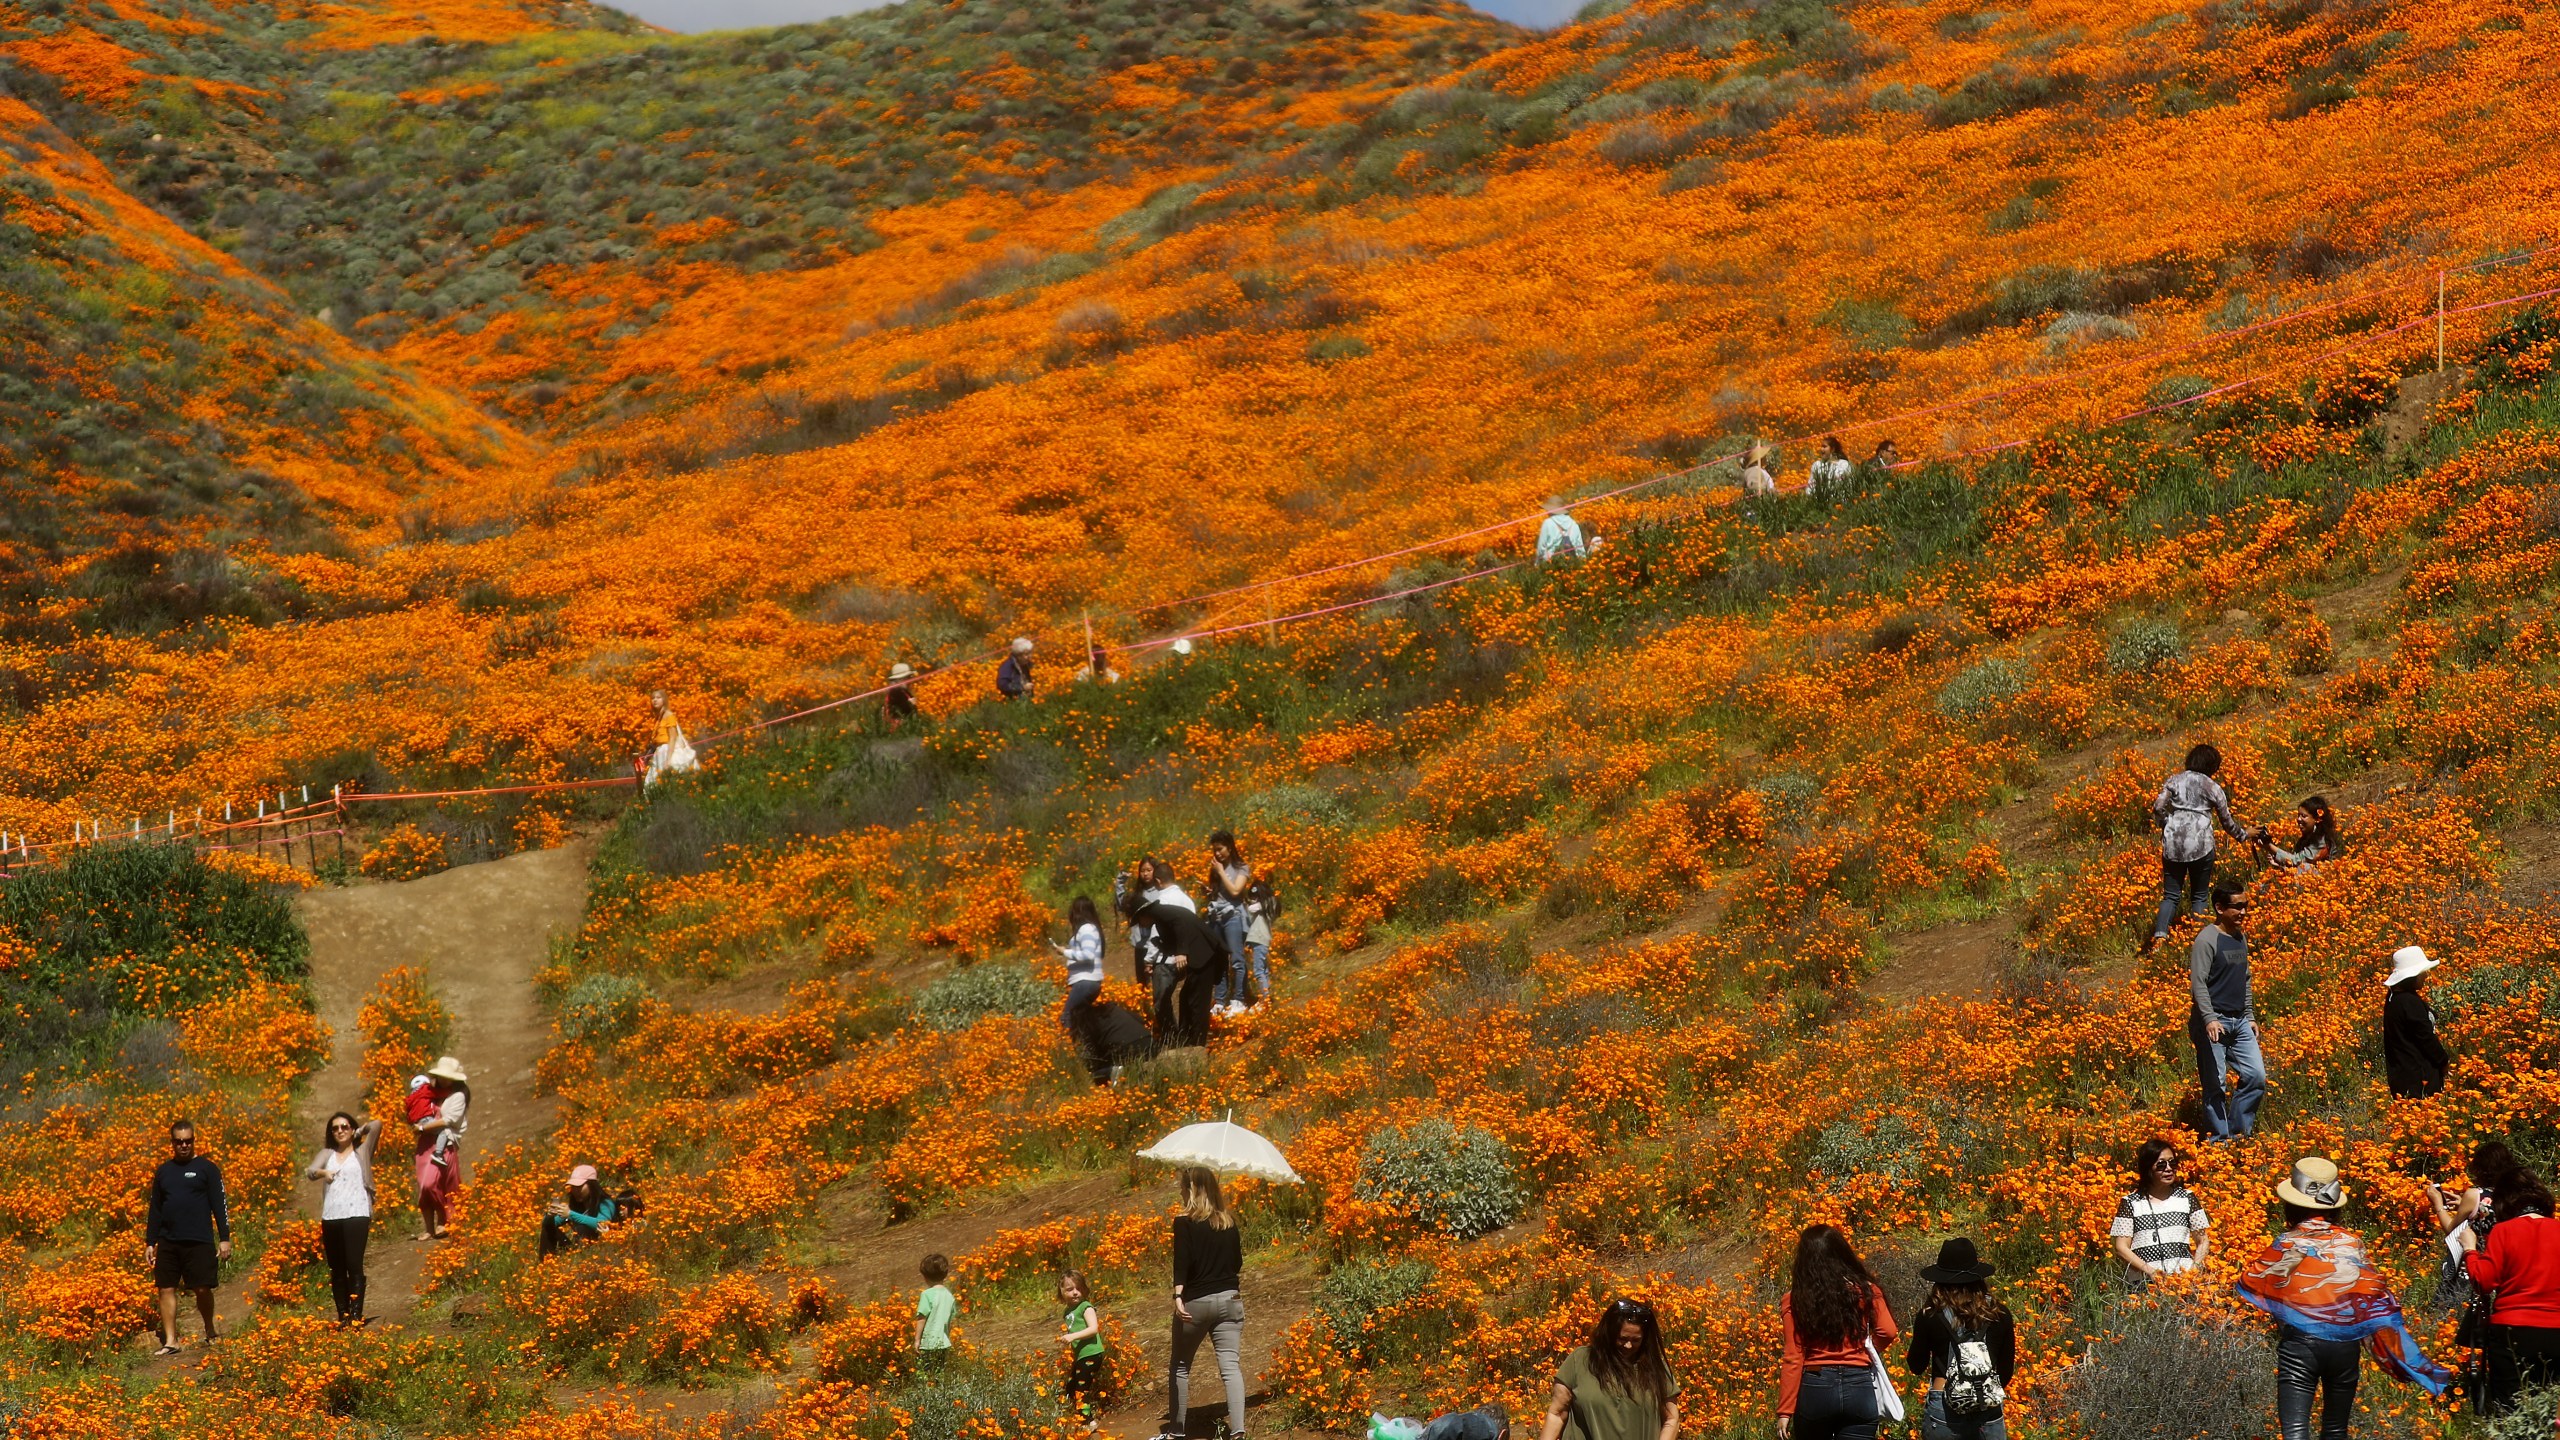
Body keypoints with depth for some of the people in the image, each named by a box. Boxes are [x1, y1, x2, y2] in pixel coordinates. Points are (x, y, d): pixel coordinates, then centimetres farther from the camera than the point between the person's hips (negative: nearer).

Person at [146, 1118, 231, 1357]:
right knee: (166, 1290, 0)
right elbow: (154, 1209, 17)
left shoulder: (207, 1169, 1)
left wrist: (225, 1238, -7)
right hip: (168, 1243, 4)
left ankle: (210, 1331, 20)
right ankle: (170, 1341, 4)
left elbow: (220, 1205, -1)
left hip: (199, 1242, -4)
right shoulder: (163, 1171, 13)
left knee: (202, 1289, -4)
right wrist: (150, 1243, 13)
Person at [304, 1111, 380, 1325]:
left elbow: (376, 1125, 0)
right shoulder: (327, 1154, 19)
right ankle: (342, 1315, 6)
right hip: (331, 1217, 4)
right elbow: (310, 1171, 1)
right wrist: (322, 1172, -20)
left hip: (356, 1215, -4)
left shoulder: (362, 1151, 12)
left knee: (354, 1266, -11)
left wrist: (360, 1130, 17)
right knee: (336, 1270, 3)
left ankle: (356, 1315, -13)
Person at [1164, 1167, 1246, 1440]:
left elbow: (1182, 1262, -18)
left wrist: (1178, 1296, -24)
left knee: (1180, 1366, 13)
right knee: (1230, 1366, -4)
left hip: (1196, 1302, -4)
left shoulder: (1185, 1222, -7)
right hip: (1229, 1299, 4)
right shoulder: (1228, 1221, 8)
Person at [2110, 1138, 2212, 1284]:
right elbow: (2122, 1248, 5)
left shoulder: (2186, 1198, 15)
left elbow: (2203, 1241, 17)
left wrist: (2194, 1269, -2)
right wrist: (2149, 1271, -10)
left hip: (2184, 1278, 1)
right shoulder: (2130, 1203, 9)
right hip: (2143, 1282, -1)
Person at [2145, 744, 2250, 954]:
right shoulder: (2212, 788, 5)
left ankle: (2159, 936, -17)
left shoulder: (2173, 781, 9)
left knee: (2171, 895, 4)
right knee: (2198, 897, 9)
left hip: (2172, 844, 2)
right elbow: (2227, 821, 13)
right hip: (2200, 845, -2)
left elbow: (2158, 808, -1)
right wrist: (2243, 836, 30)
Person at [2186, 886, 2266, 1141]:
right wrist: (2209, 1019, -29)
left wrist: (2250, 1017, 20)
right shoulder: (2207, 940, -12)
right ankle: (2219, 1140, 3)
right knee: (2215, 1086, -3)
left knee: (2256, 1076, 3)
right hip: (2213, 1022, -8)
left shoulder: (2240, 938, 13)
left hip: (2239, 1022, 8)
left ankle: (2237, 1132, 13)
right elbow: (2198, 983, -19)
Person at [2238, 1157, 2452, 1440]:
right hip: (2345, 1345, 4)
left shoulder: (2286, 1245, -5)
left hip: (2299, 1344, -4)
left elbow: (2250, 1282, 6)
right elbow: (2376, 1301, 2)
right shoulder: (2352, 1243, 2)